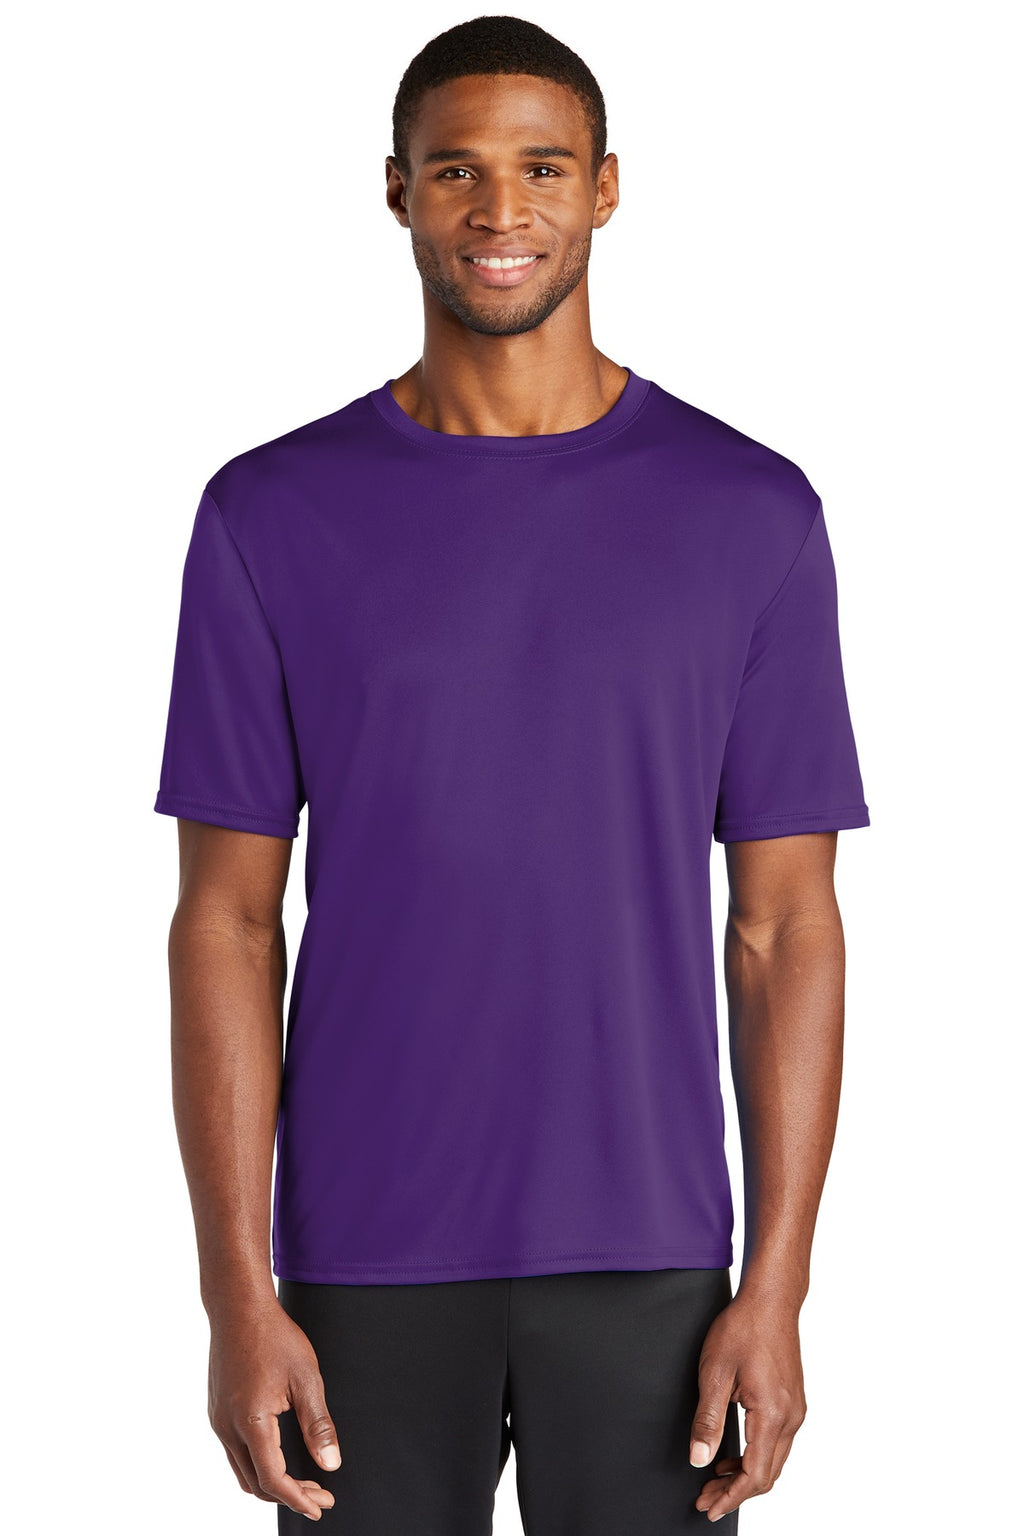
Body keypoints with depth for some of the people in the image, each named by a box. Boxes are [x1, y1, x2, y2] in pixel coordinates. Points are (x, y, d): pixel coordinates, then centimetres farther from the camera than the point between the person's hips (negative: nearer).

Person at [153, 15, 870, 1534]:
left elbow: (786, 925, 1)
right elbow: (228, 917, 0)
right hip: (365, 1259, 0)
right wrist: (237, 1294, -6)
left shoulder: (751, 514, 0)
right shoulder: (273, 515, 1)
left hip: (644, 1258, 0)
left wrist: (777, 1286, -5)